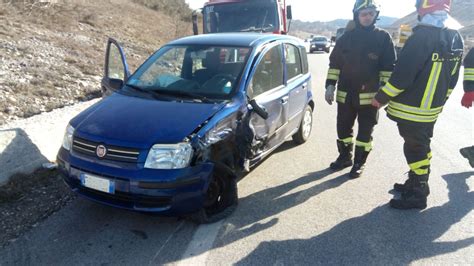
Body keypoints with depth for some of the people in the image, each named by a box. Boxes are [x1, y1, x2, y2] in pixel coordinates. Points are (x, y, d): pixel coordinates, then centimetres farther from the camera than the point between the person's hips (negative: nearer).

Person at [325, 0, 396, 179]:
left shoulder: (383, 37, -2)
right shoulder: (347, 36, 4)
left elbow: (388, 67, -3)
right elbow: (334, 63, 7)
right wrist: (330, 86, 0)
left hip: (370, 95, -2)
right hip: (346, 93, 3)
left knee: (365, 131, 7)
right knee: (343, 129, 13)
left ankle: (359, 163, 22)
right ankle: (345, 157, 32)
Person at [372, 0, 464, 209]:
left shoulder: (423, 35, -21)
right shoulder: (455, 38, 8)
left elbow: (403, 73, -24)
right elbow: (451, 77, 15)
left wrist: (382, 98, -15)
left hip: (412, 109, -9)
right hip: (432, 108, 9)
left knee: (414, 149, 1)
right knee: (422, 146, 20)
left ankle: (417, 195, 13)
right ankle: (417, 183, 36)